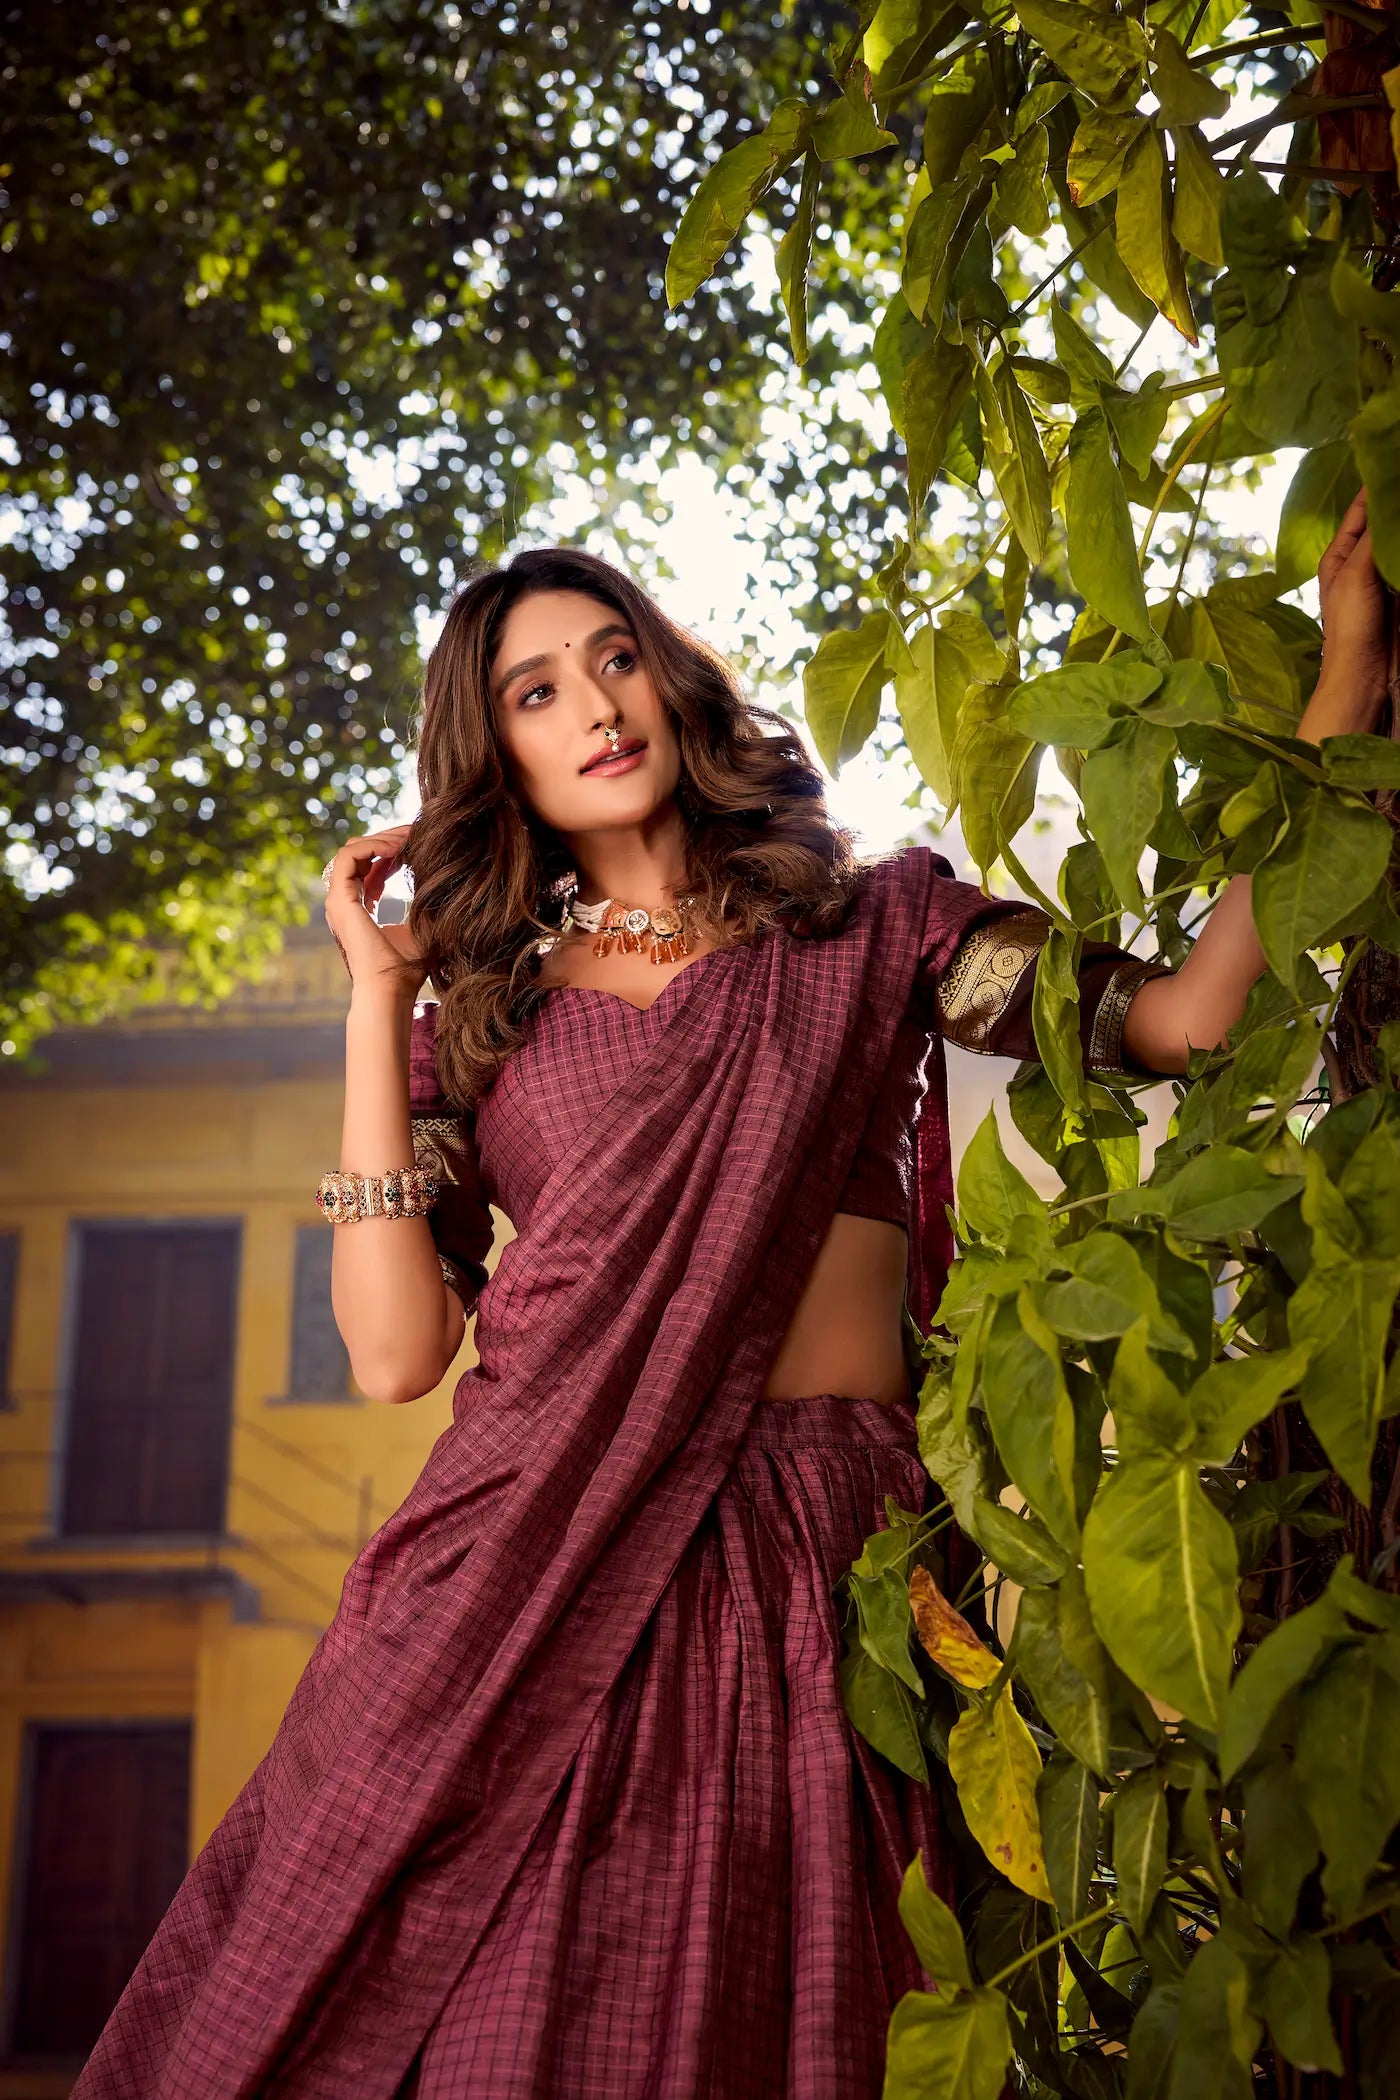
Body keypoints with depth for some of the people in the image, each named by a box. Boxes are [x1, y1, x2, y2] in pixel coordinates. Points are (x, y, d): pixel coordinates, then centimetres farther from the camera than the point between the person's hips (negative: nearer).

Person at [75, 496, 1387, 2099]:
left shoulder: (866, 925, 12)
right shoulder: (483, 1010, 13)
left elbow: (1178, 1015, -1)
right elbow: (395, 1351, 1)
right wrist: (377, 998, 3)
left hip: (806, 1573, -1)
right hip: (529, 1574, 1)